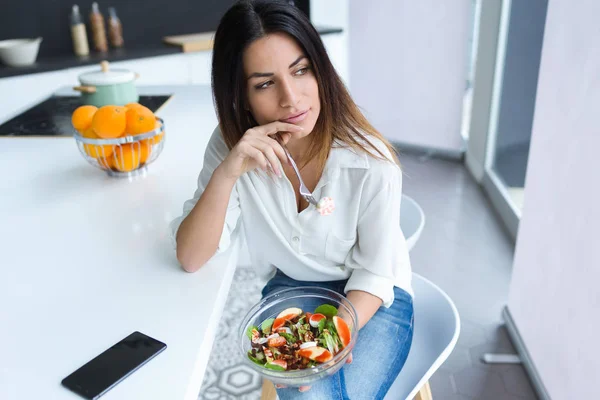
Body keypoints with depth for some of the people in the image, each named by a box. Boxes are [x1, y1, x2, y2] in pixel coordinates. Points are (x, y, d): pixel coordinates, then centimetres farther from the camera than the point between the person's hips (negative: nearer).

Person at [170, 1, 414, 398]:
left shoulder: (369, 161, -24)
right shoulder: (230, 146, -16)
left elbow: (375, 273, -13)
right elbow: (191, 258, -19)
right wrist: (226, 173, -34)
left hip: (370, 296, 0)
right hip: (290, 288, 1)